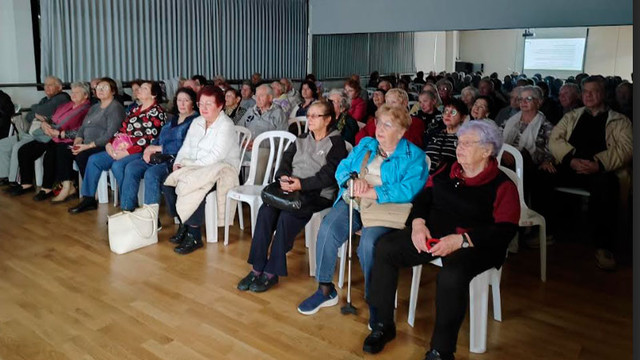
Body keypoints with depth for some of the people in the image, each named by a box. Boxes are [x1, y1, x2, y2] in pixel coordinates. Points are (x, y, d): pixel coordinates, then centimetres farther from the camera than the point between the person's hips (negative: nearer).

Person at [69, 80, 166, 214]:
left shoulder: (157, 112, -6)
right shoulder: (135, 109, 22)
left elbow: (148, 139, -16)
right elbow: (122, 129, 19)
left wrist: (126, 152, -20)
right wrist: (110, 143, 2)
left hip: (140, 152, -9)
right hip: (121, 150, 9)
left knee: (117, 165, -32)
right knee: (94, 159, -4)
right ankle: (88, 199, 3)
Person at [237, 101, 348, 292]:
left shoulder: (336, 142, 4)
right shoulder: (302, 139, 23)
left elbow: (329, 174, -10)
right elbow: (286, 160, 11)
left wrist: (302, 184, -21)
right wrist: (284, 177, -12)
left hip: (318, 193, -5)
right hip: (292, 188, 5)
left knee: (287, 215, -31)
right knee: (265, 210, -23)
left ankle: (272, 272, -22)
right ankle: (257, 268, -19)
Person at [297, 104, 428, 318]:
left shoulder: (414, 156, 3)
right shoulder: (365, 145, 21)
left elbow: (409, 190, -13)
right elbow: (342, 169, 15)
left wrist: (370, 193, -17)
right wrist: (353, 180, -8)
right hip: (351, 202, 5)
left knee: (369, 243, -33)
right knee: (327, 230, -23)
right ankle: (325, 291, -7)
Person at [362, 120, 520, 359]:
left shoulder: (502, 186, -3)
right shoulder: (447, 172, 14)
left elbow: (505, 230, -13)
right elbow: (423, 198, 13)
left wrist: (460, 240, -24)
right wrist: (418, 223, -9)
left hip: (474, 244, -5)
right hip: (432, 233, 6)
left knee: (452, 276, -37)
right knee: (385, 248, -14)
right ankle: (383, 325, -3)